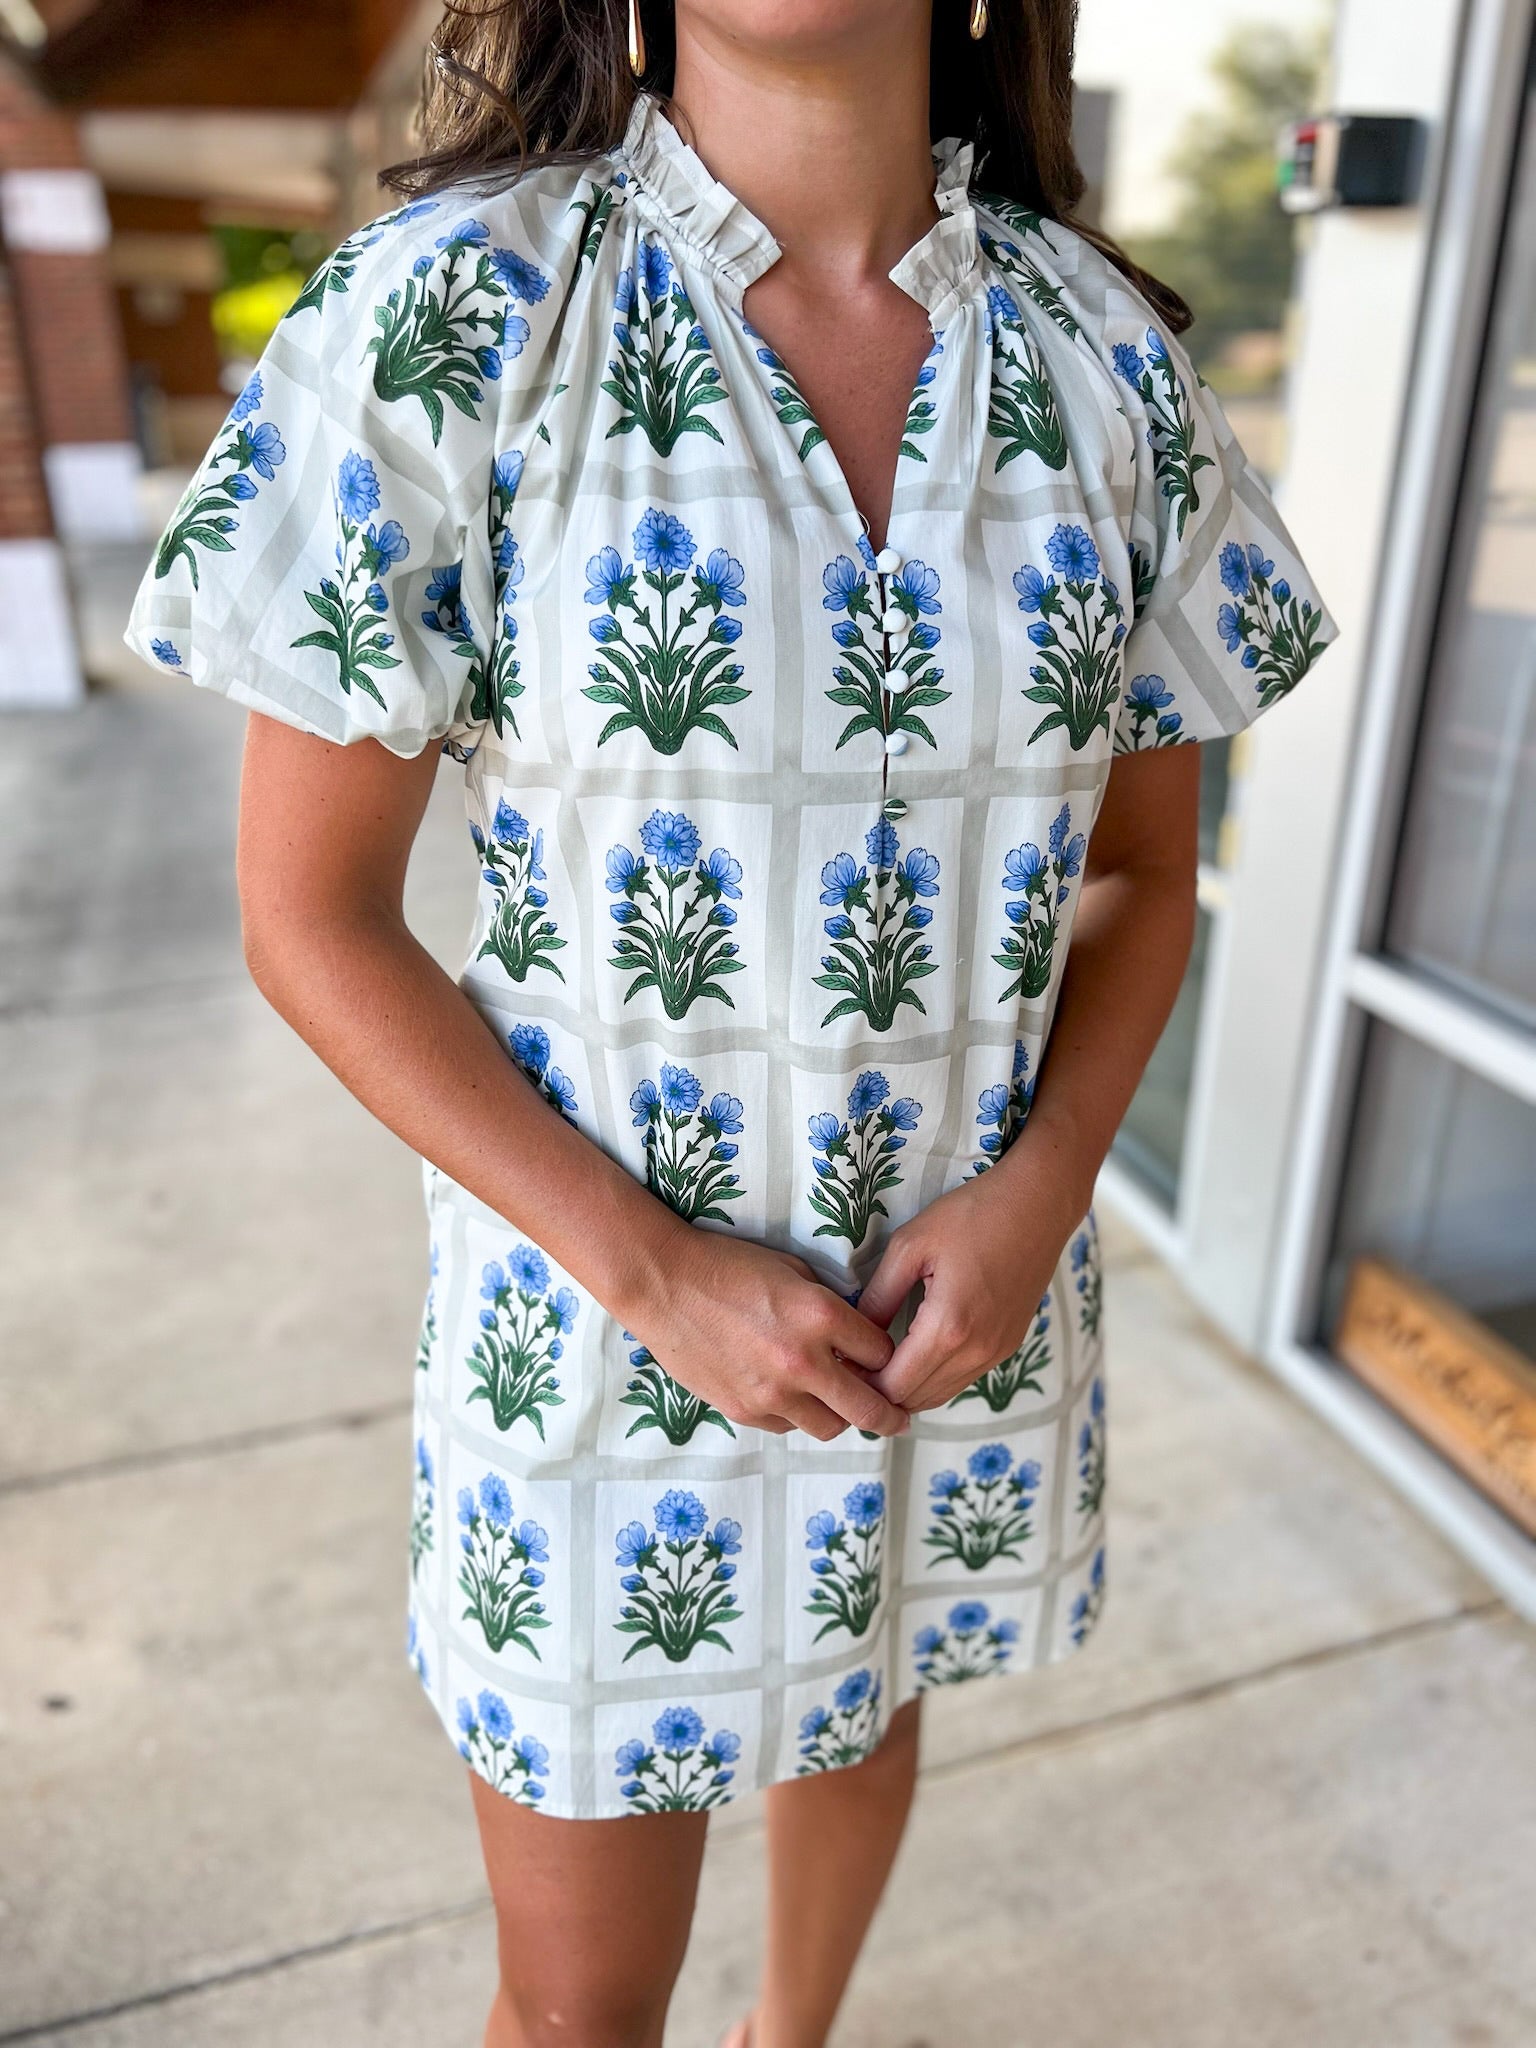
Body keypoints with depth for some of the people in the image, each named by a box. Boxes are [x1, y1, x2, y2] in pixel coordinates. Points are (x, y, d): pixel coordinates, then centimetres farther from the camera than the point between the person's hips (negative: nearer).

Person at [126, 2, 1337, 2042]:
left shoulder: (1112, 355, -5)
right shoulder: (444, 313, -15)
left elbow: (1142, 868, 3)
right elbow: (312, 915, -12)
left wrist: (1037, 1195, -13)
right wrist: (656, 1273, -18)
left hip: (966, 1282, 4)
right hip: (604, 1293, -3)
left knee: (864, 1692, 31)